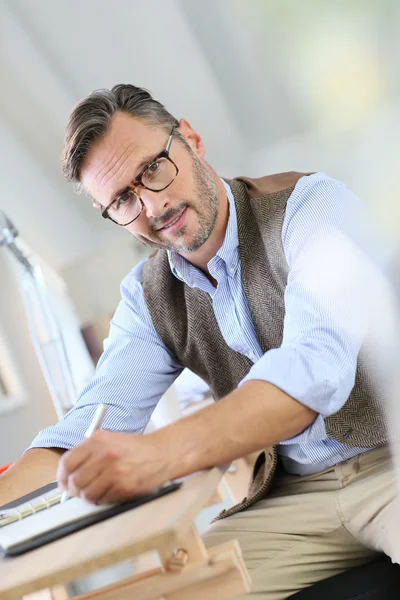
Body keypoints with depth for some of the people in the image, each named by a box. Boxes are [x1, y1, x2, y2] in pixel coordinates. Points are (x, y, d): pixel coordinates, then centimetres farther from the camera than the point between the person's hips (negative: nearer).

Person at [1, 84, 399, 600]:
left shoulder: (311, 205, -11)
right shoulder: (147, 297, 6)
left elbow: (318, 362, -28)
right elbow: (86, 432, 0)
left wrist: (164, 451, -43)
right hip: (295, 495, 5)